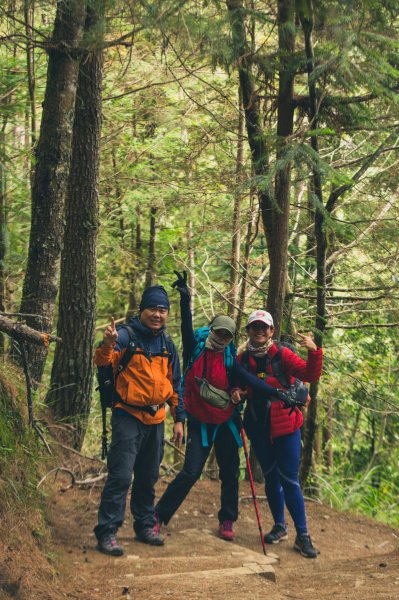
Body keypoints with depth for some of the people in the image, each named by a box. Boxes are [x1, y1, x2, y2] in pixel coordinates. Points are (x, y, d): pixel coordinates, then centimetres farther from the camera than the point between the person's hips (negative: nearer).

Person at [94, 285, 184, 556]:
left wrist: (179, 419, 13)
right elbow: (103, 361, -26)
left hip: (156, 419, 6)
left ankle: (145, 525, 28)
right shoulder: (127, 335, -10)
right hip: (128, 417, -6)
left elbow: (175, 383, 16)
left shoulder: (167, 343, 9)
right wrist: (108, 345, -48)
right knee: (121, 475, -12)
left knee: (148, 477, 15)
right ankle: (107, 532, -5)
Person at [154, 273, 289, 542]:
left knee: (230, 473, 7)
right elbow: (187, 327, -18)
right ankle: (159, 517, 3)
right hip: (200, 423, -2)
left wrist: (277, 392, -27)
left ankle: (227, 521, 23)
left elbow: (249, 380, -14)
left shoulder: (229, 360, -3)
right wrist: (185, 299, -31)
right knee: (191, 472, -9)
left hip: (226, 424, 2)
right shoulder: (195, 350, -4)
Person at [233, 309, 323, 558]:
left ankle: (302, 535, 4)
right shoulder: (243, 358, 3)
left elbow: (311, 375, -16)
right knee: (271, 477, 15)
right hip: (258, 427, 4)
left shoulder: (282, 354, -8)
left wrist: (314, 352, -32)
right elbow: (237, 383, 18)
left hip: (285, 426, -4)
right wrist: (236, 391, -5)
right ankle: (280, 526, 30)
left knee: (289, 480, -4)